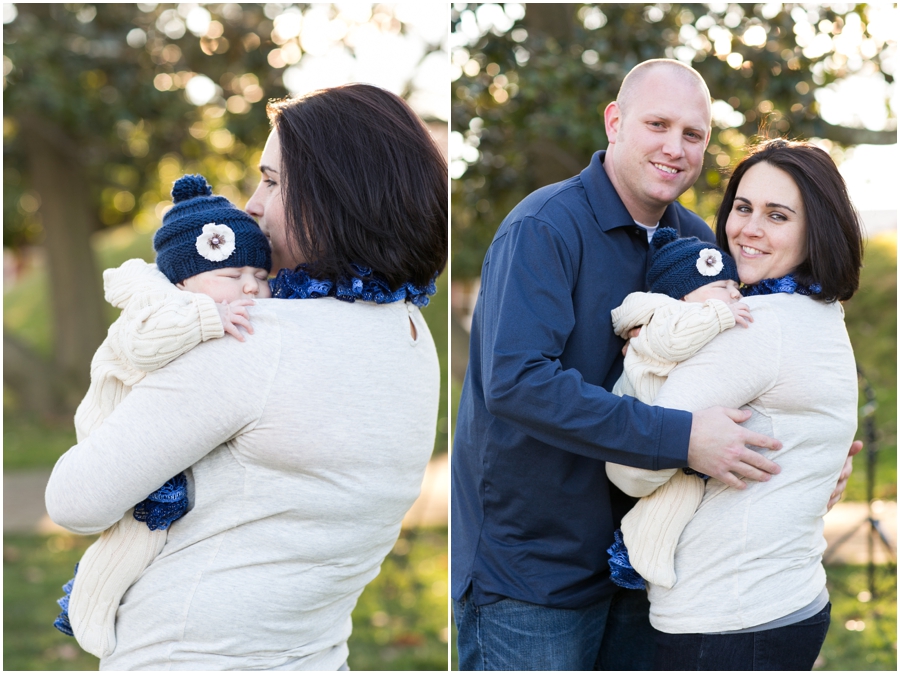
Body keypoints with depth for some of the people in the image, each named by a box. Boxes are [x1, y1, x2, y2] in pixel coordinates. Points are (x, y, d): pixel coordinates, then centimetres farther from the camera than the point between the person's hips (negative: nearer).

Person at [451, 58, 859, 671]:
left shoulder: (696, 240, 6)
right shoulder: (544, 228, -17)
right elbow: (516, 380, -30)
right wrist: (680, 438, -31)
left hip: (636, 546, 7)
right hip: (528, 567, -7)